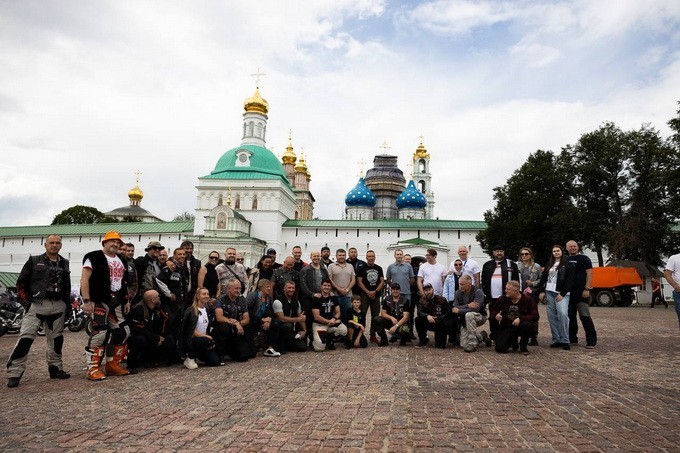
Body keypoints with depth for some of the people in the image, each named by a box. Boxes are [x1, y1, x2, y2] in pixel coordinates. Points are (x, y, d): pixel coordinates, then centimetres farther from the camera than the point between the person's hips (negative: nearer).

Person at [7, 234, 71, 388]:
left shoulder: (64, 263, 13)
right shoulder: (34, 261, 2)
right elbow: (21, 282, 2)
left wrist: (67, 302, 13)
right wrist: (26, 299, -3)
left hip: (58, 306, 4)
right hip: (37, 305, -4)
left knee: (56, 339, 10)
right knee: (25, 338, -10)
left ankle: (55, 368, 20)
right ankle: (14, 373, -6)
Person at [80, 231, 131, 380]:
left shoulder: (121, 260, 19)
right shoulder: (94, 257, -4)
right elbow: (84, 280, -11)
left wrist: (126, 301, 16)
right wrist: (86, 300, -18)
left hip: (117, 301, 8)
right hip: (99, 300, -8)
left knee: (120, 332, 7)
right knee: (99, 333, -12)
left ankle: (112, 365, 18)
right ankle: (93, 368, -3)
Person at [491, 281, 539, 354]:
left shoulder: (528, 300, -11)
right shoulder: (502, 299, -3)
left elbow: (535, 316, -17)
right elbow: (493, 311, 8)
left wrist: (520, 319, -31)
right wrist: (496, 315, -17)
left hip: (520, 326, -2)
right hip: (507, 327, 2)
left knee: (527, 325, -38)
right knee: (500, 349, -17)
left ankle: (523, 346, -7)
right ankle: (513, 341, 21)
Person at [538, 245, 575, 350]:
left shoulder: (568, 264, 1)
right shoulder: (549, 265, 18)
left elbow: (570, 280, -6)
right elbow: (543, 278, 17)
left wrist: (562, 294, -11)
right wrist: (541, 291, 6)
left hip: (561, 293, -5)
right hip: (549, 293, 5)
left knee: (562, 314, -20)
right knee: (552, 316, 3)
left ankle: (565, 341, -12)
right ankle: (556, 340, 10)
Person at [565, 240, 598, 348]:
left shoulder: (584, 258, 2)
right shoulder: (565, 260, 18)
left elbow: (589, 273, -7)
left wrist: (587, 289, -16)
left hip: (581, 293, -6)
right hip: (568, 293, 6)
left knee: (585, 316, -11)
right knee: (570, 317, 9)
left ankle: (591, 341, -6)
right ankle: (572, 339, 18)